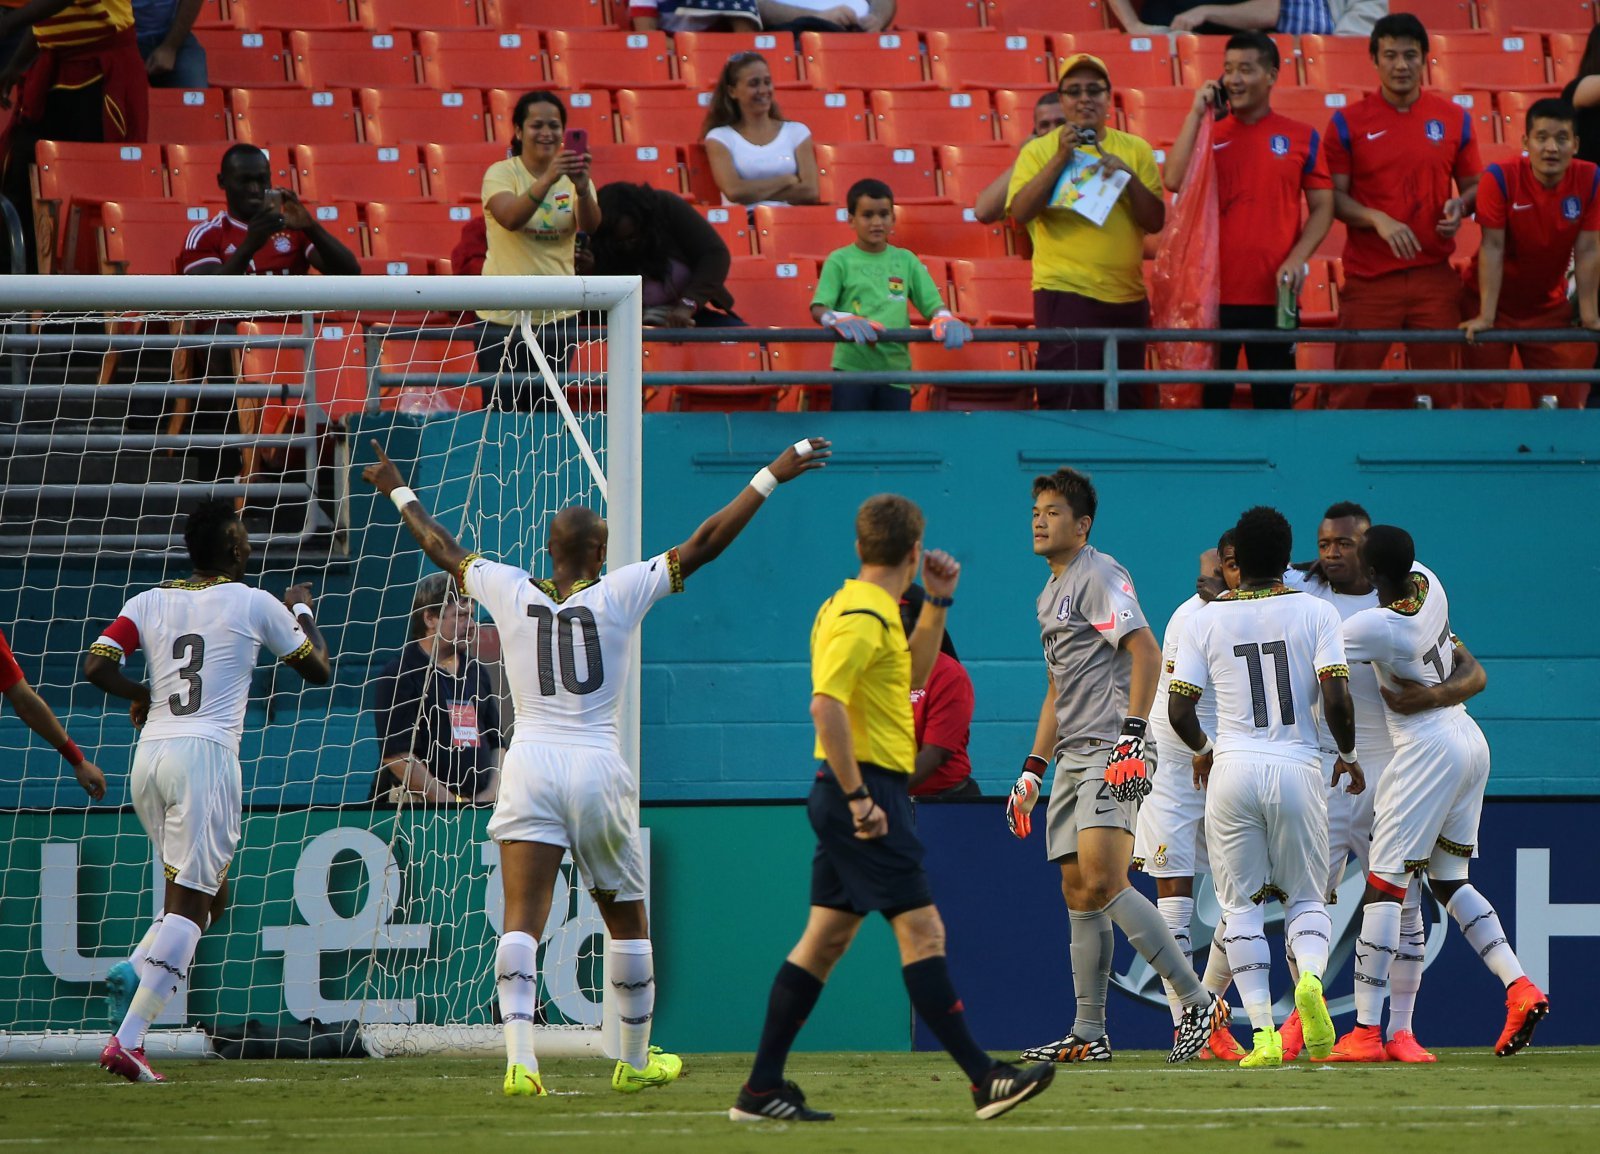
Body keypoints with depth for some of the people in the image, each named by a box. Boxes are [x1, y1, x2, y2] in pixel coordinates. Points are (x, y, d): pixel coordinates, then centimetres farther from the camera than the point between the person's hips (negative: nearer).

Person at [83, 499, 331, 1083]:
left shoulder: (149, 602, 11)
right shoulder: (254, 604, 2)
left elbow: (97, 666, 0)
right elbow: (318, 668, 14)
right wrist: (302, 609, 30)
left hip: (149, 753, 6)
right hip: (205, 754, -6)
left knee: (206, 896, 21)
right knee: (189, 904, -8)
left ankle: (135, 969, -4)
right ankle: (127, 1040, -19)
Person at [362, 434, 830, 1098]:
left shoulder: (511, 591, 5)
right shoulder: (621, 593, -2)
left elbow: (442, 550, 20)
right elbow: (703, 545, -1)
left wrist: (398, 492, 37)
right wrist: (771, 478, 6)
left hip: (529, 764, 1)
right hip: (598, 768, -1)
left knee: (522, 920, -9)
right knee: (627, 920, 16)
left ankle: (519, 1061, -24)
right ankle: (636, 1062, 27)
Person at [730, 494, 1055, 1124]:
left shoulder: (869, 611, 16)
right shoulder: (861, 617, -15)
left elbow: (913, 677, 31)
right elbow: (826, 704, -24)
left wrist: (937, 603, 21)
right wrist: (858, 798, -25)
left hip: (858, 795, 10)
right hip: (867, 789, -10)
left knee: (826, 938, 9)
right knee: (921, 931, -10)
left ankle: (761, 1090, 9)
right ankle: (984, 1079, -12)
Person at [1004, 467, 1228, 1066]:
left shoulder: (1098, 575, -6)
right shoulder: (1051, 594, 23)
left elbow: (1145, 651, -17)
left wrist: (1132, 735, -25)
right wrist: (1032, 771, 25)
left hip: (1113, 754, -10)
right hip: (1073, 759, 10)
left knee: (1104, 882, -21)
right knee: (1078, 893, 6)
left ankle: (1198, 1001, -18)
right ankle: (1088, 1035, 8)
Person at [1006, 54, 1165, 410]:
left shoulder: (1135, 150, 11)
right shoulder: (1040, 151, 3)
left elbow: (1155, 221, 4)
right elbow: (1021, 212, -10)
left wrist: (1128, 177, -11)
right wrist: (1061, 158, -13)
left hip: (1127, 297, 4)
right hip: (1065, 295, -4)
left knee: (1123, 403, 8)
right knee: (1068, 401, -11)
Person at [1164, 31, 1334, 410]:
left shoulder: (1301, 137, 5)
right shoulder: (1207, 133, 7)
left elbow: (1322, 208, 6)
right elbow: (1174, 181, -9)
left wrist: (1297, 259, -9)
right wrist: (1196, 113, -6)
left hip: (1274, 294, 0)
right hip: (1213, 293, 0)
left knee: (1275, 400, 4)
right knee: (1209, 398, 0)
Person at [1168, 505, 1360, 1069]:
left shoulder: (1207, 619, 3)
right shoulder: (1314, 612, 0)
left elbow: (1179, 710, 1)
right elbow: (1337, 700, -9)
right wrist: (1348, 755, 9)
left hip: (1232, 769, 0)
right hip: (1297, 768, 0)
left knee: (1241, 905, 8)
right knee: (1306, 897, 13)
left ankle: (1264, 1033, -3)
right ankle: (1310, 975, -20)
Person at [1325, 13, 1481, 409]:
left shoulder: (1454, 119, 6)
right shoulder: (1349, 122, 0)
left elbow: (1473, 187, 14)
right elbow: (1334, 196, 0)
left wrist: (1460, 206, -9)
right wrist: (1378, 220, -17)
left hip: (1434, 276, 2)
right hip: (1369, 280, -2)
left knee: (1442, 392, 3)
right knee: (1349, 393, -2)